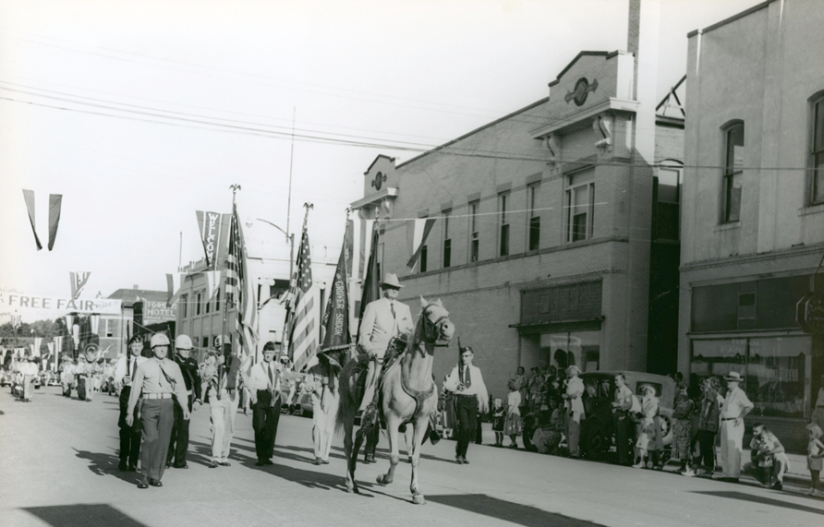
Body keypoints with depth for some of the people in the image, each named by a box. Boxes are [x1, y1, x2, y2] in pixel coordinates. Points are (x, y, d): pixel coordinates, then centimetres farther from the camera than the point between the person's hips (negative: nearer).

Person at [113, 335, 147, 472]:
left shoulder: (145, 362, 6)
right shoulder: (123, 360, 3)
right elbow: (116, 382, -1)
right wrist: (122, 380, -22)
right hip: (126, 394, 0)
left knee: (137, 430, 0)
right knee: (125, 429, 5)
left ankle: (133, 462, 8)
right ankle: (123, 460, 18)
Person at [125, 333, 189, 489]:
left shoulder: (173, 366, 12)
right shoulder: (144, 366, 7)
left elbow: (180, 388, 8)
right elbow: (135, 389, 8)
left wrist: (185, 408, -3)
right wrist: (130, 412, 5)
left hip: (167, 404, 2)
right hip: (149, 404, -2)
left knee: (163, 441, 1)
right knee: (150, 439, -13)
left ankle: (155, 476, 10)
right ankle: (145, 476, -2)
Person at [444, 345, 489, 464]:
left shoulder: (476, 370, 11)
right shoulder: (457, 369, 1)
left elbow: (481, 386, 14)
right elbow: (448, 384, -8)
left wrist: (485, 401, 10)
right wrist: (456, 387, -28)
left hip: (473, 400, 4)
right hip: (461, 399, -4)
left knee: (470, 428, 3)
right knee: (465, 427, -16)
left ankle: (463, 455, 17)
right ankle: (459, 453, 2)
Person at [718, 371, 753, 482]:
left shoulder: (739, 393, -9)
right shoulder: (728, 393, 17)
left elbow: (749, 406, -20)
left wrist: (740, 417, -21)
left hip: (734, 424, -9)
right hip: (725, 423, 9)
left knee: (733, 451, -7)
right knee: (724, 451, 13)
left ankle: (734, 475, -5)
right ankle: (727, 474, 21)